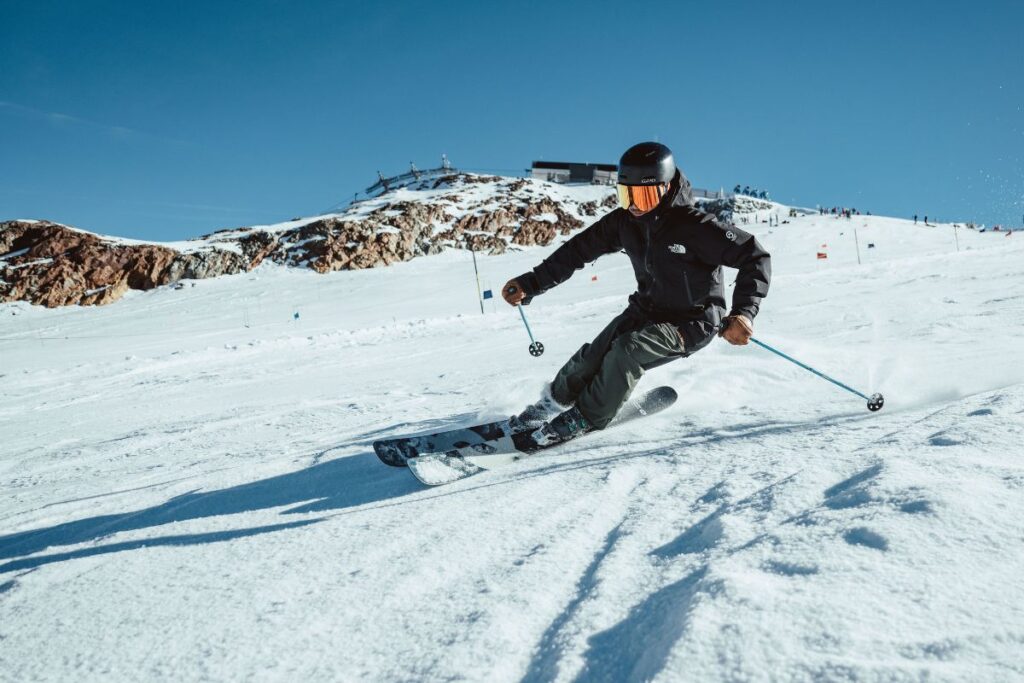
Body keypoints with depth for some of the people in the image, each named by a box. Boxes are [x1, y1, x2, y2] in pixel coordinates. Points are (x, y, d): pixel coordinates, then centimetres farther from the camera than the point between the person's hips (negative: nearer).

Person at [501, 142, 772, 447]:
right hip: (646, 309, 6)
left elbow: (755, 257, -22)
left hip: (692, 322, -5)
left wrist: (743, 313, -34)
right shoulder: (625, 221, -9)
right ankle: (555, 401, 17)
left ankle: (586, 418, -9)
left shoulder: (695, 226, -26)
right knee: (594, 355, -10)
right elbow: (580, 249, 2)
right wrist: (532, 282, -2)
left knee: (628, 350, -28)